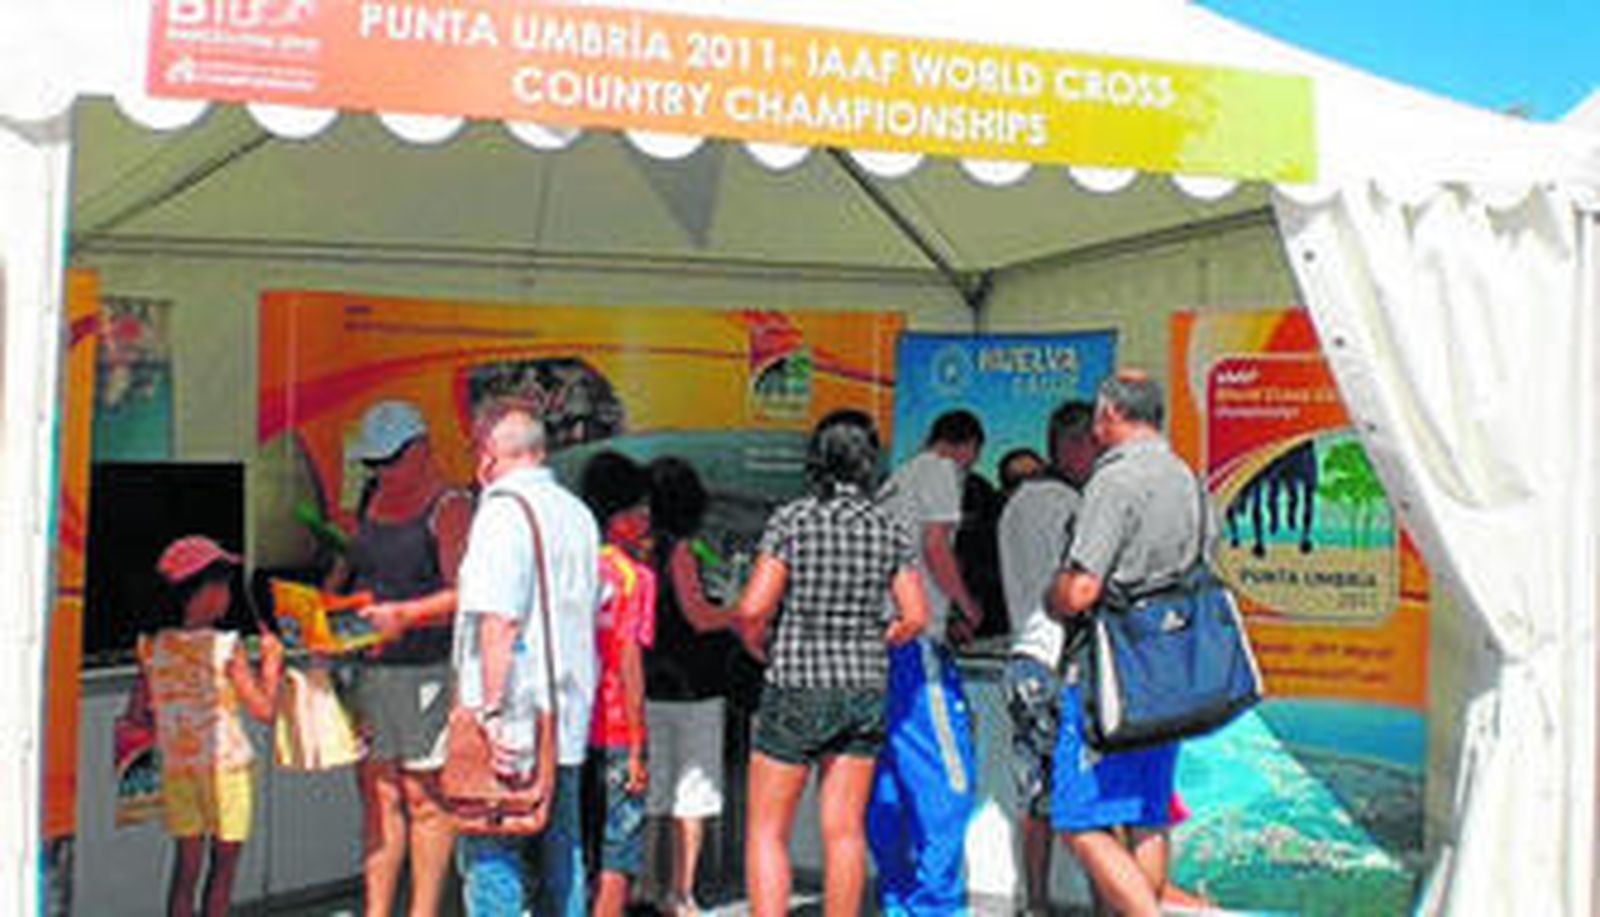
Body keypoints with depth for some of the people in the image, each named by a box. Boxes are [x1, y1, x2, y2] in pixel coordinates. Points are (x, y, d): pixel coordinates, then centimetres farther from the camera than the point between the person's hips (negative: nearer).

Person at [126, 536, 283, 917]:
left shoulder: (152, 647, -1)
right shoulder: (226, 648, -14)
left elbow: (137, 712, 4)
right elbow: (264, 709, -14)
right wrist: (271, 662, -2)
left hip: (175, 769, 4)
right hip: (225, 767, -4)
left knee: (186, 863, 11)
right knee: (223, 861, 10)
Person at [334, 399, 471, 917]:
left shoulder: (448, 508, -7)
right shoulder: (371, 501, 14)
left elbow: (463, 595, -15)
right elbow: (348, 568, 24)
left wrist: (405, 614, -28)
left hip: (428, 670, -6)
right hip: (371, 668, 6)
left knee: (424, 798, -1)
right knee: (377, 795, 7)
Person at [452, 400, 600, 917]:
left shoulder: (502, 511, -12)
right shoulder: (577, 512, 13)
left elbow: (498, 621, -20)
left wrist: (491, 709, -19)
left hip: (513, 722, -8)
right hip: (567, 720, 8)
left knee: (491, 855, -2)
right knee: (559, 850, 13)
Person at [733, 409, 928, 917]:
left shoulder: (791, 521, -10)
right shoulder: (892, 530, 0)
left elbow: (753, 610, -16)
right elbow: (914, 617, 1)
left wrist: (763, 650, 3)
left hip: (795, 690, -4)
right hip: (865, 690, 4)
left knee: (766, 831, 5)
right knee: (844, 831, 11)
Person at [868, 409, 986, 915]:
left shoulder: (895, 480, 24)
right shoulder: (939, 470, -1)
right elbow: (935, 547, -11)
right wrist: (966, 605, 3)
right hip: (912, 641, -9)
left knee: (888, 779, 11)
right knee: (947, 776, -6)